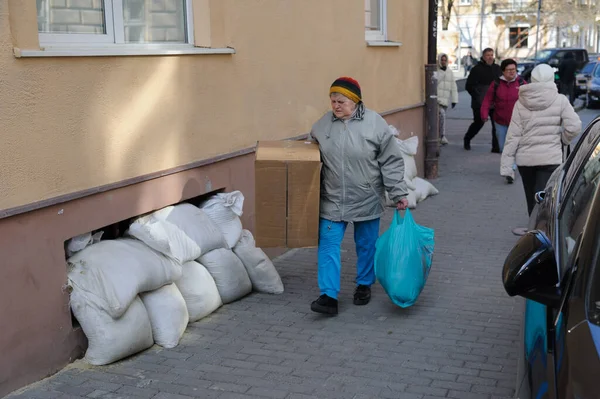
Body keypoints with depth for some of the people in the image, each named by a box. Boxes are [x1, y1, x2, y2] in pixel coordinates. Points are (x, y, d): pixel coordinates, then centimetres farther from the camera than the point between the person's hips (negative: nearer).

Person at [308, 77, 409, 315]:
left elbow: (391, 162, -8)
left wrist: (399, 193, -9)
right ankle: (329, 296, -1)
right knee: (328, 245, -4)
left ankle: (364, 285, 34)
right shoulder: (322, 125, 0)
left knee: (366, 245, 13)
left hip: (367, 201, -2)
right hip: (332, 201, 2)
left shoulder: (375, 124, -11)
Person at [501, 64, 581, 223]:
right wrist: (562, 140, 8)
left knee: (532, 200, 17)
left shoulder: (521, 103, 1)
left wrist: (506, 163, -2)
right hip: (551, 158, -3)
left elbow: (513, 135, -3)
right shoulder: (560, 100, -4)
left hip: (525, 158, 3)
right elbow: (574, 127, -12)